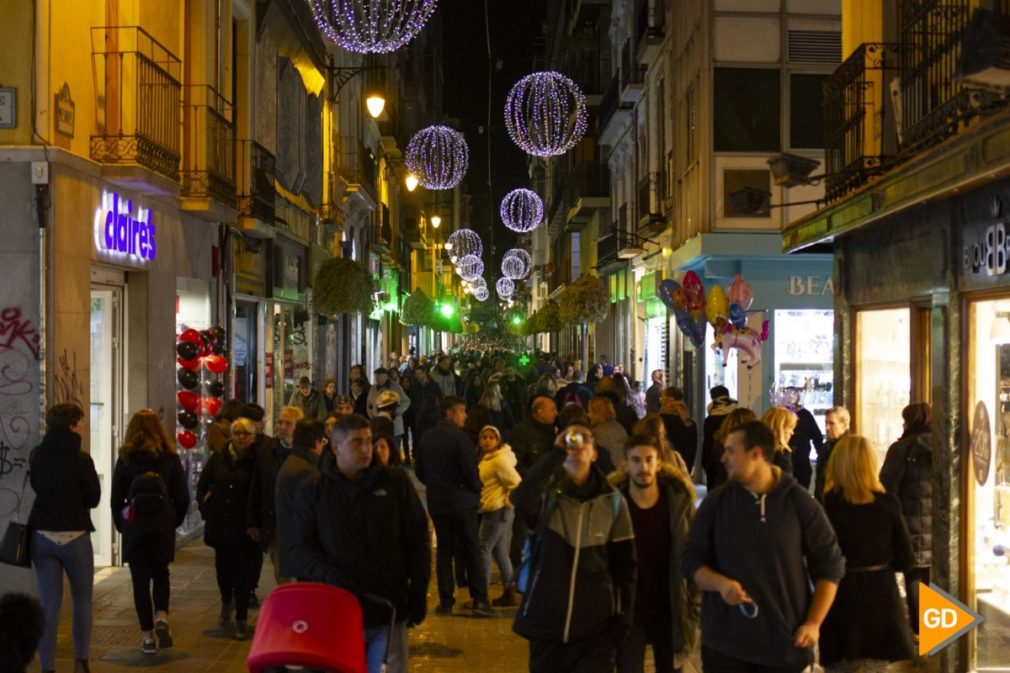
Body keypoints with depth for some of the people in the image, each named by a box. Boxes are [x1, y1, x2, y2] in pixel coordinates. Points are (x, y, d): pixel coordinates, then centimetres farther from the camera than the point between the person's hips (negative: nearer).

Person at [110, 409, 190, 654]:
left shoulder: (126, 459, -3)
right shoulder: (170, 458, -1)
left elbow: (116, 498, -1)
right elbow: (182, 497, 1)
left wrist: (122, 525, 11)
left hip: (135, 528, -1)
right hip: (163, 528, 1)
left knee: (140, 580, 7)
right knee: (161, 574, 19)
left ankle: (148, 636, 7)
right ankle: (161, 617, -4)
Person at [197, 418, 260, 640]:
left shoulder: (256, 462, -7)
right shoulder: (218, 459, 4)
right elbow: (202, 486, 17)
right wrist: (206, 509, 9)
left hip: (245, 528, -3)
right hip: (221, 525, 4)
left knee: (243, 572, -2)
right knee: (223, 568, 14)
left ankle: (241, 620, 7)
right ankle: (227, 602, 43)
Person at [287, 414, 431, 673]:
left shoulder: (396, 482, 3)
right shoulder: (312, 492, 2)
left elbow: (418, 539, 7)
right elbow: (299, 550, 0)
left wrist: (418, 592, 1)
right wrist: (331, 576, -17)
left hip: (389, 611, 0)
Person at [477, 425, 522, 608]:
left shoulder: (500, 460, -16)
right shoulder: (486, 459, 13)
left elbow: (516, 483, -20)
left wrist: (508, 503, -13)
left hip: (497, 510, -10)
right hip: (490, 510, 10)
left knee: (483, 549, -7)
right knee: (500, 551, 13)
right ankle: (509, 593, 19)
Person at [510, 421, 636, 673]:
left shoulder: (612, 501, 0)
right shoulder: (546, 493, -3)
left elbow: (624, 565, 4)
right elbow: (521, 501, -28)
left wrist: (621, 622, 0)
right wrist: (556, 453, -24)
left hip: (595, 628, 0)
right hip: (545, 624, 0)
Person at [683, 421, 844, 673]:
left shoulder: (800, 502, -2)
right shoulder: (716, 502, 1)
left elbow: (829, 565, 3)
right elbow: (692, 560, 5)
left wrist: (813, 623, -5)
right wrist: (721, 583, -16)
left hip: (786, 645, -1)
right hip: (725, 645, 1)